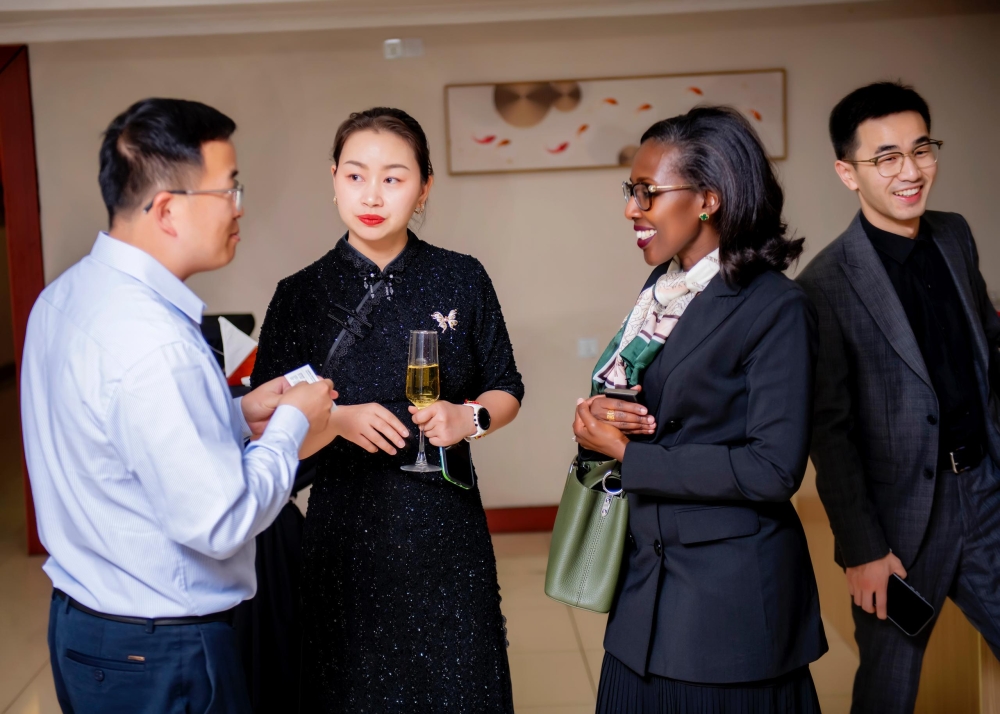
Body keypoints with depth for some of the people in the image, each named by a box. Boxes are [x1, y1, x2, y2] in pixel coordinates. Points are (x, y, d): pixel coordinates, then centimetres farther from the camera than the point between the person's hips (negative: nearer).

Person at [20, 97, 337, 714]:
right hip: (160, 656, -9)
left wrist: (237, 417, 6)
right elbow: (220, 524, -26)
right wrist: (292, 423, -12)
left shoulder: (66, 295, 2)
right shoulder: (153, 345, -28)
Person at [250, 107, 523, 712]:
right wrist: (338, 420, -16)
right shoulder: (301, 296, -2)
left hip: (445, 525, 1)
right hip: (344, 523, 0)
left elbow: (506, 390, 8)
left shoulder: (462, 280, 0)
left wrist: (469, 417, -12)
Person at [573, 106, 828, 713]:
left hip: (731, 601, -7)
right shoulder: (661, 291, 8)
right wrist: (601, 416, -8)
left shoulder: (777, 308, -15)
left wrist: (628, 453, -16)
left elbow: (774, 469, -19)